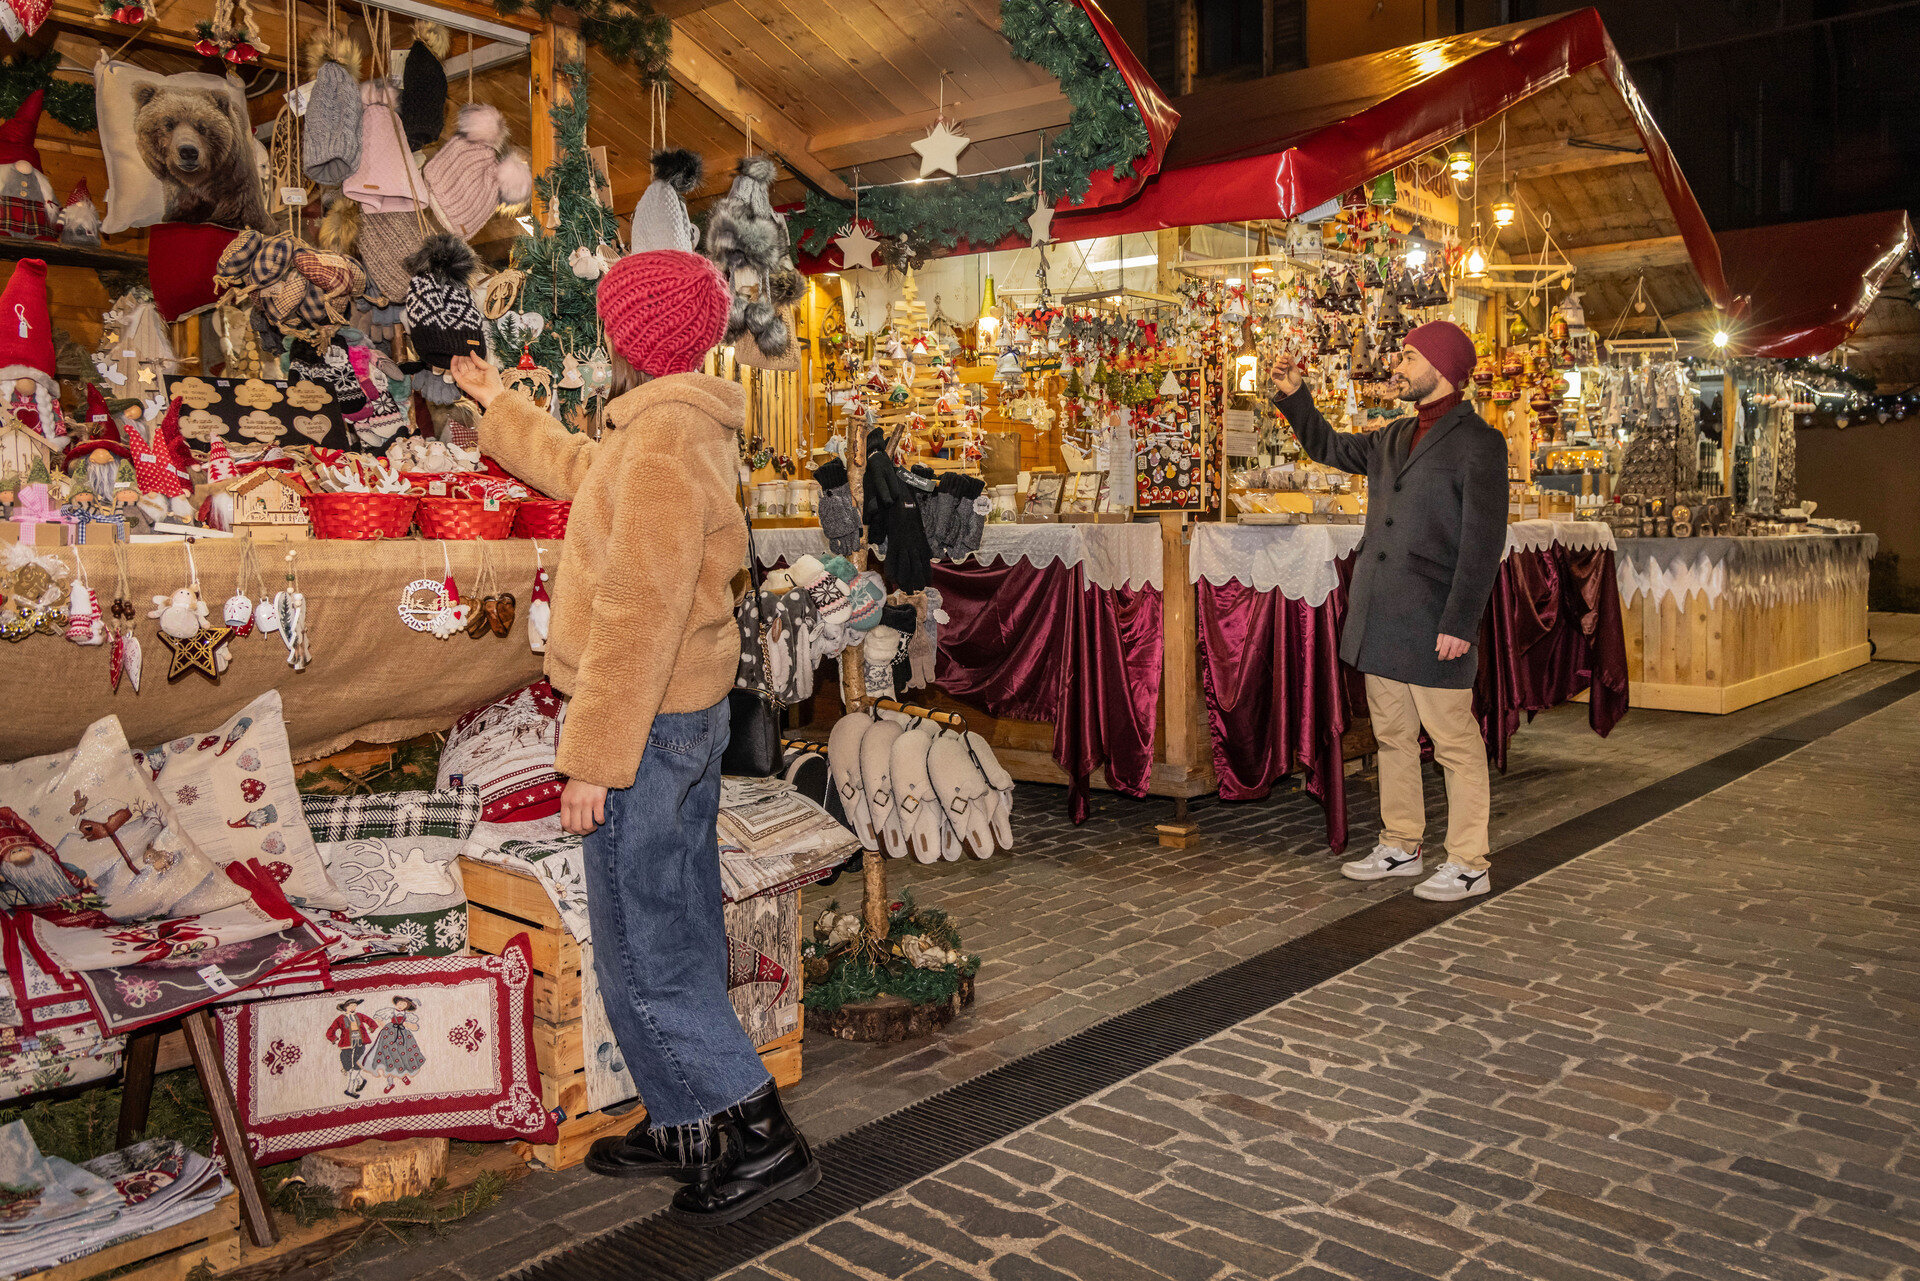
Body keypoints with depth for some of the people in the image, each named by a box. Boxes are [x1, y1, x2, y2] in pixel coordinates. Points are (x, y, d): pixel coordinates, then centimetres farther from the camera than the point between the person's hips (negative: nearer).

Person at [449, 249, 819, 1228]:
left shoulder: (665, 434, -20)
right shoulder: (691, 427, 12)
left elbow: (641, 611, -26)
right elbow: (580, 468, 34)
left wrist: (593, 758, -23)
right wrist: (498, 405, 46)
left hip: (646, 723, -10)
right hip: (690, 714, 10)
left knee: (643, 956, -1)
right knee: (680, 935, 16)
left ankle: (765, 1140, 5)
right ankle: (685, 1129, 29)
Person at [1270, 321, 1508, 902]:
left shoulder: (1478, 442, -8)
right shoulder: (1393, 439, 15)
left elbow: (1483, 542, -14)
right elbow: (1328, 447, 33)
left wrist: (1459, 623, -19)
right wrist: (1295, 397, 20)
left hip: (1433, 623, -8)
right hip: (1378, 619, 8)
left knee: (1454, 742, 0)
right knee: (1392, 736, 14)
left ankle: (1468, 865, 9)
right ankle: (1400, 847, 25)